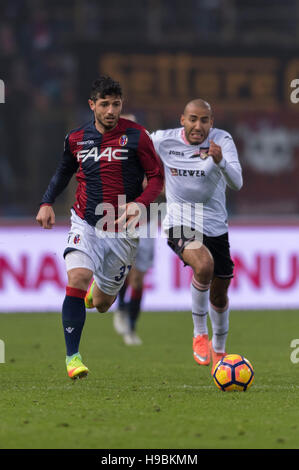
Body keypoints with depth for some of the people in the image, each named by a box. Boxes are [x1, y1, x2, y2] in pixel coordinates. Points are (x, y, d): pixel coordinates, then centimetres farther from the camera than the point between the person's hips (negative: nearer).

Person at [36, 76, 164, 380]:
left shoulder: (135, 136, -6)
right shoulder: (76, 139, 3)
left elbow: (157, 176, 0)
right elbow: (63, 172, 21)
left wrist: (140, 203, -18)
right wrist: (47, 203, 6)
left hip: (121, 231, -1)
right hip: (85, 225, 1)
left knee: (101, 304, 9)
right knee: (77, 279, -25)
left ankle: (101, 290, 50)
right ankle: (72, 357, -19)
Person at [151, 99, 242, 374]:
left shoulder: (222, 140, -10)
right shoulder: (164, 141, -8)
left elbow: (237, 183, -23)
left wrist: (220, 162, -40)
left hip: (215, 225, 2)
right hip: (180, 224, -2)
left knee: (219, 294, 13)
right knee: (204, 265, -32)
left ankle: (219, 351, 40)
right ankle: (200, 334, -13)